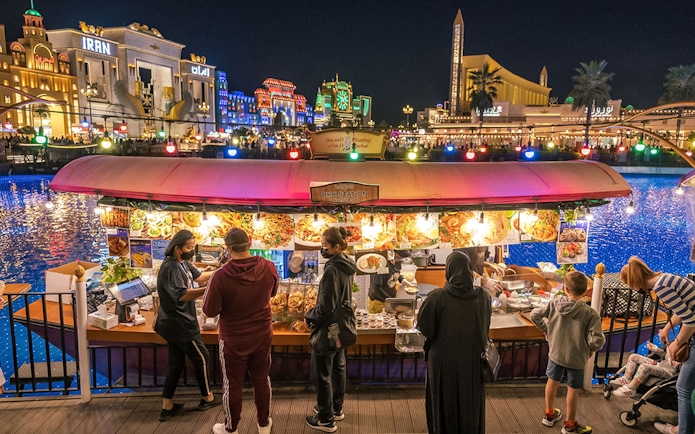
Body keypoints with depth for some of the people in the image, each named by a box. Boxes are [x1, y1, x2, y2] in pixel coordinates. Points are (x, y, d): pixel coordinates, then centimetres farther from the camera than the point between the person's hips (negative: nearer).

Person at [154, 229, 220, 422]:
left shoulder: (183, 262, 5)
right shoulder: (171, 267, -25)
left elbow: (198, 276, 15)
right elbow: (181, 295, -34)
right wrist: (210, 289, -39)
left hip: (176, 324, 10)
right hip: (180, 325, -10)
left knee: (176, 363, 16)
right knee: (201, 357, 8)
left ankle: (167, 407, 25)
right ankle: (207, 398, 26)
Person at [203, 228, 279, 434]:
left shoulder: (221, 276, -24)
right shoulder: (269, 268, -13)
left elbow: (210, 311, -13)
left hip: (233, 339, -3)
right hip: (263, 335, 3)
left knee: (233, 384, 15)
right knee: (261, 380, 20)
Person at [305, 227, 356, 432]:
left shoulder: (332, 270, -27)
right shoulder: (346, 265, 1)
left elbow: (326, 306, -24)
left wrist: (310, 316, -6)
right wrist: (315, 313, 13)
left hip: (328, 328, -9)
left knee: (322, 373, 6)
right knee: (338, 367, 21)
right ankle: (336, 409, 38)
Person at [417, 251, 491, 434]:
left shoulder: (437, 298, -21)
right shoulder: (482, 296, -10)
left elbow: (423, 327, -14)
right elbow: (486, 326, 3)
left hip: (444, 362, -2)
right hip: (473, 362, 3)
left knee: (445, 405, 17)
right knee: (471, 404, 21)